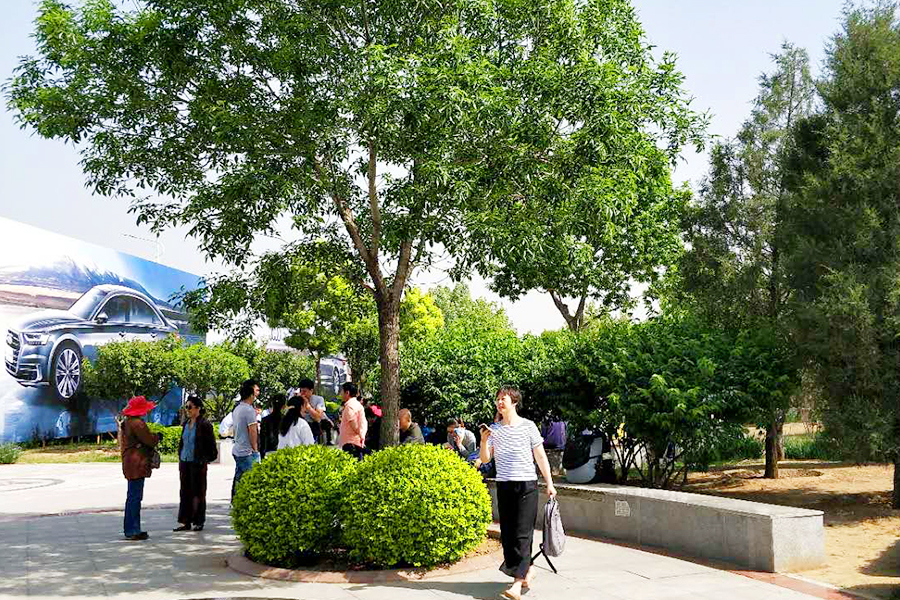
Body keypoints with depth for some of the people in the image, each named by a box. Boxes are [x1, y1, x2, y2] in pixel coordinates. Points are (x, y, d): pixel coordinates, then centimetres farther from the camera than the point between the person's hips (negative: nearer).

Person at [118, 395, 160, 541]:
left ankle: (130, 529, 21)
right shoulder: (137, 423, -17)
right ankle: (133, 531, -3)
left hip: (130, 463, 11)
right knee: (135, 497, -6)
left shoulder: (127, 422, 16)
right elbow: (150, 440, -15)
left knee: (132, 496, 15)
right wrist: (157, 436, 4)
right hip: (137, 464, -11)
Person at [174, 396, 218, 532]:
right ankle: (185, 522, 15)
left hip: (197, 464, -7)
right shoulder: (186, 424, 10)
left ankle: (198, 522, 11)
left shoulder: (204, 425, -10)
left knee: (198, 493, 2)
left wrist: (206, 460, -9)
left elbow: (211, 446, -8)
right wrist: (180, 459, 14)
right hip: (185, 462, 7)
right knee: (185, 492, 8)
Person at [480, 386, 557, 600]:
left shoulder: (528, 426, -2)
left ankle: (518, 583, -12)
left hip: (527, 485, -4)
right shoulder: (494, 429, 6)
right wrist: (483, 441, -14)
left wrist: (549, 484, 2)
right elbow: (485, 459, 4)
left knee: (522, 533, -9)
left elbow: (540, 456, 3)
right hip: (504, 486, 4)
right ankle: (527, 569, 25)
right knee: (507, 533, 7)